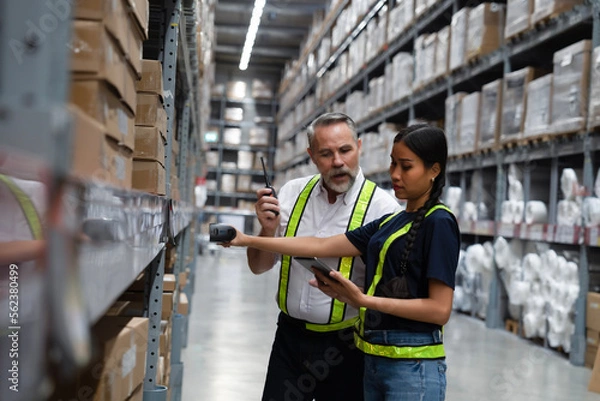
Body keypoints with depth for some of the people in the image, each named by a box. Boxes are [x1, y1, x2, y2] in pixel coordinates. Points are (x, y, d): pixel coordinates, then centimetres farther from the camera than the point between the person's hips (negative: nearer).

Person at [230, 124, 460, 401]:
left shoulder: (439, 223, -10)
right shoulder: (390, 222, 12)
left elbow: (440, 309, -16)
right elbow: (322, 246, 10)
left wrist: (364, 300, -20)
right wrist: (248, 240, 7)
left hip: (413, 367, -7)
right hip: (374, 359, 7)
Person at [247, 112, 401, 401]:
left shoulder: (382, 206, -12)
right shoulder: (291, 194, 1)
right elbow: (259, 267, 7)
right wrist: (268, 230, -13)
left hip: (343, 344, -3)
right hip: (289, 336, 3)